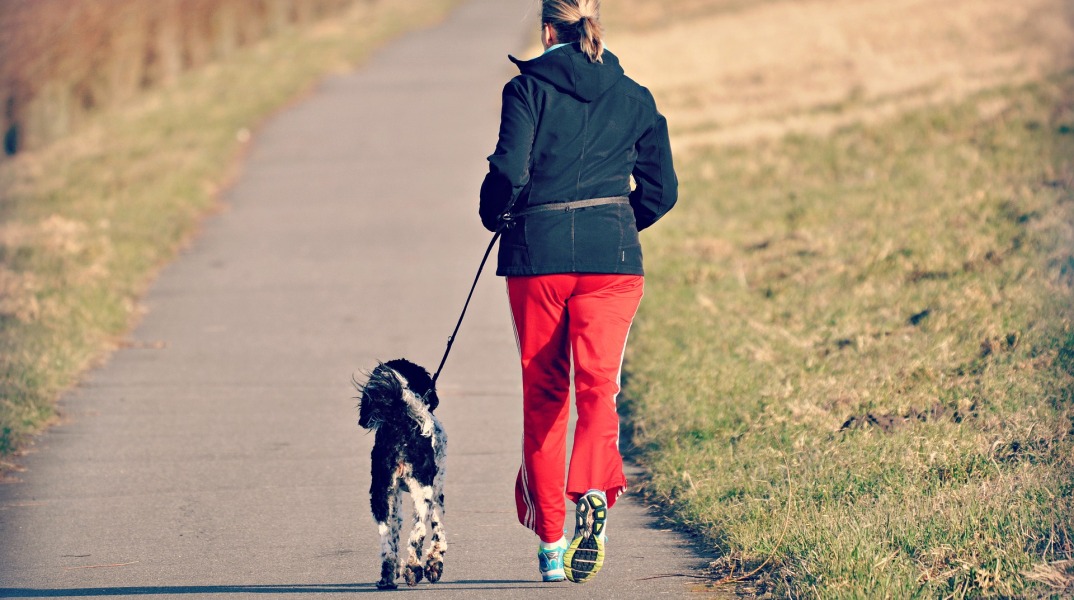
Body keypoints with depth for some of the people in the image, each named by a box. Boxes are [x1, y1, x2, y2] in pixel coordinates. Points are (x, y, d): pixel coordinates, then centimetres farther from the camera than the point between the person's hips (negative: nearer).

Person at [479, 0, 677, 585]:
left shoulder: (528, 89, -2)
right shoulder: (634, 98, 8)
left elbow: (509, 171, -13)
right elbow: (661, 190, 10)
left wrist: (493, 214, 7)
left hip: (537, 252, -1)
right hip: (611, 253, 1)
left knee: (543, 393, 10)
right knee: (597, 383, -7)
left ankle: (549, 541, 17)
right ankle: (594, 495, -35)